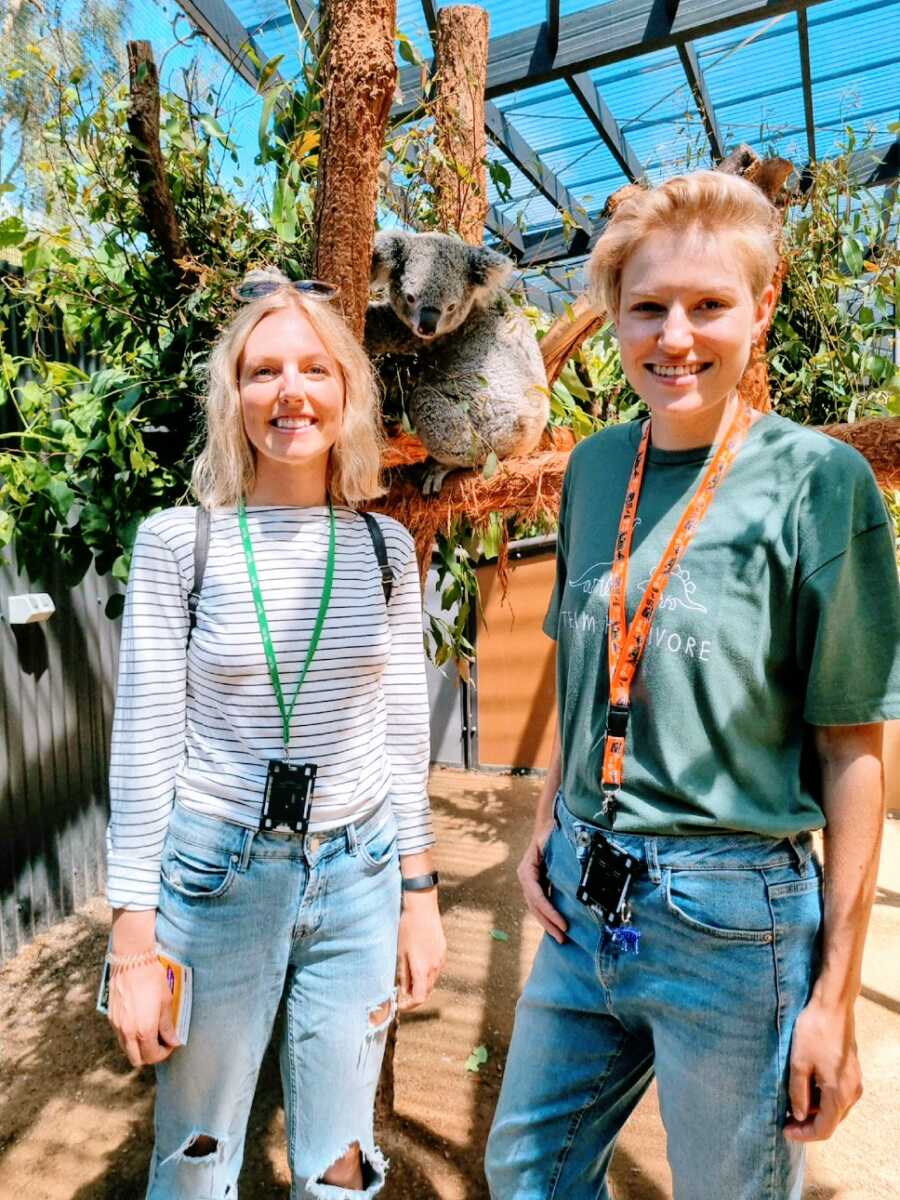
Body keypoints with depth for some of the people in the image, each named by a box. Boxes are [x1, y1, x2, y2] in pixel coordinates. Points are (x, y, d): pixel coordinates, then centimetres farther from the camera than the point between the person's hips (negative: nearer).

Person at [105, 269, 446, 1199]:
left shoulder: (385, 548, -1)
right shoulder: (177, 541, -8)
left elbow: (404, 733, 4)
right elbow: (143, 746, -7)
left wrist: (420, 894, 6)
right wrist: (133, 946, -5)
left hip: (357, 877, 2)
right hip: (215, 875, -2)